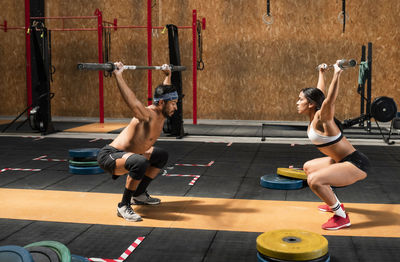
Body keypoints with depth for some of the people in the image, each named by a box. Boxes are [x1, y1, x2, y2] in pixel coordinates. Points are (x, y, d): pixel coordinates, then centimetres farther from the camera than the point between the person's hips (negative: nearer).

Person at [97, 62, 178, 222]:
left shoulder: (161, 114, 3)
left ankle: (139, 195, 26)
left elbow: (164, 91, 23)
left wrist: (168, 75, 32)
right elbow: (131, 100, -44)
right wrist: (118, 75, -50)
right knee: (140, 163, -40)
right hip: (109, 156, -10)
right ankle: (123, 206, -22)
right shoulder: (147, 115, -24)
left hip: (124, 154, 10)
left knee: (162, 156, 22)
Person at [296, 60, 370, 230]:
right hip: (342, 160, 10)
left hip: (356, 165, -10)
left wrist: (337, 73, -43)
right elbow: (320, 93, 20)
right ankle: (334, 203, 33)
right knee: (308, 167, 27)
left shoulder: (321, 118, -19)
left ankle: (341, 217, -13)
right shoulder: (314, 116, 4)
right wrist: (321, 73, 32)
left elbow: (329, 100, -40)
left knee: (314, 180, -29)